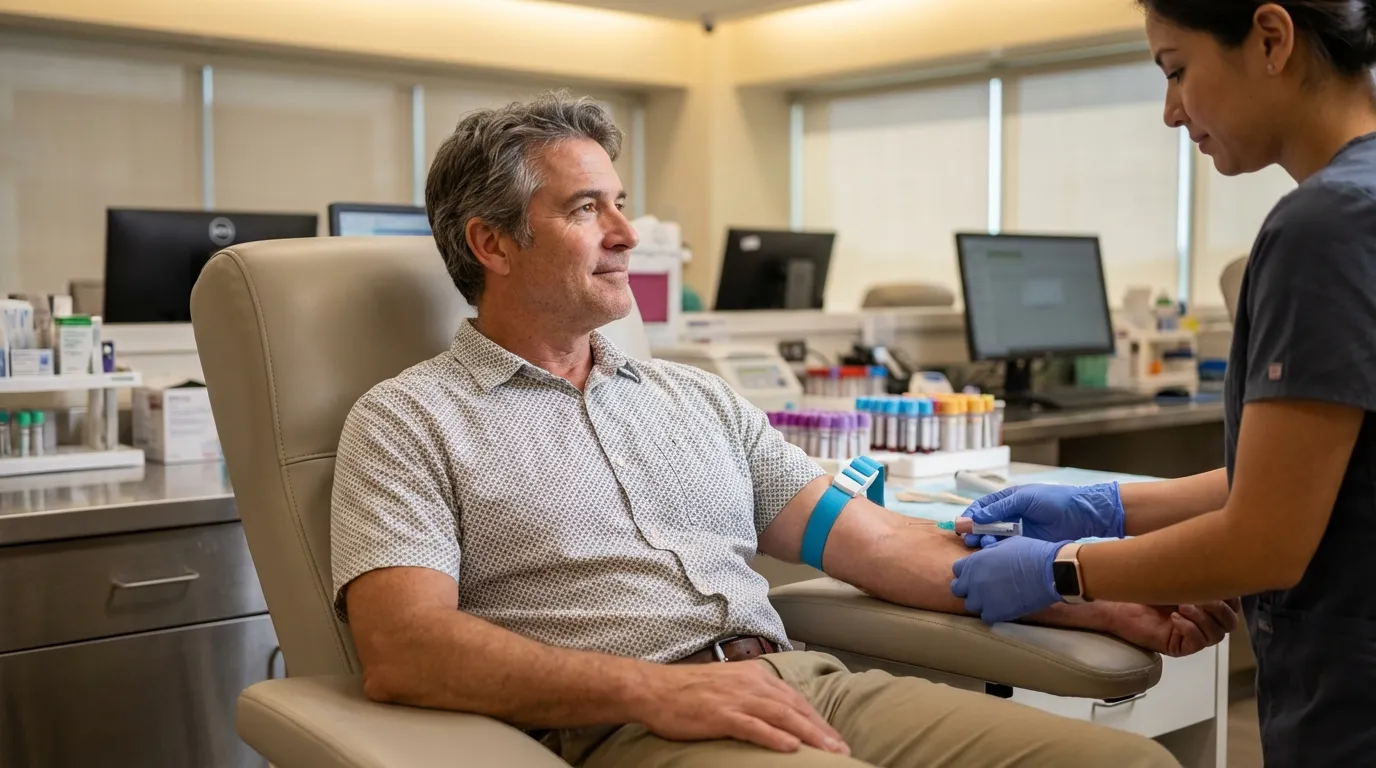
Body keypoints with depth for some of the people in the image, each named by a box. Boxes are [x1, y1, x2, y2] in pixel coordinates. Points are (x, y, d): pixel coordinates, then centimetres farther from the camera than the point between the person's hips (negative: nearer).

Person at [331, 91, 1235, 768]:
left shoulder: (695, 395, 21)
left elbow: (874, 541, 15)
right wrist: (652, 687, -21)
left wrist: (1103, 604, 6)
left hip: (808, 683, 6)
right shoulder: (408, 422, 5)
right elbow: (402, 647, -9)